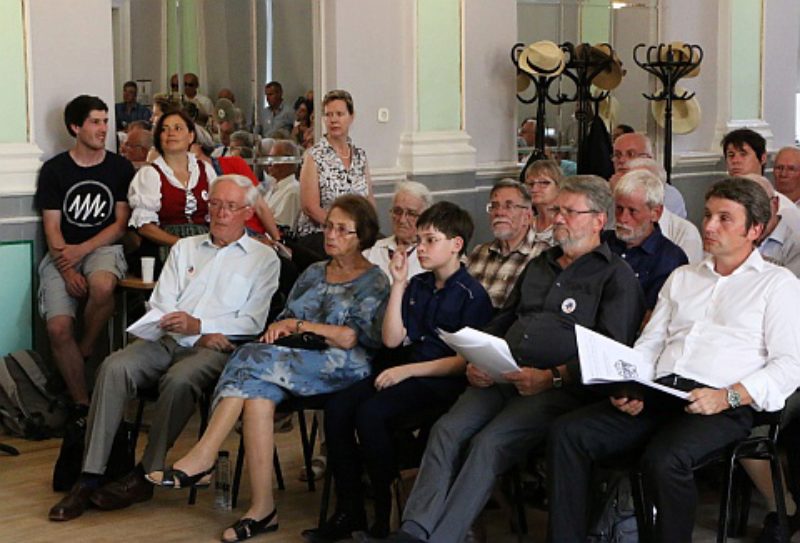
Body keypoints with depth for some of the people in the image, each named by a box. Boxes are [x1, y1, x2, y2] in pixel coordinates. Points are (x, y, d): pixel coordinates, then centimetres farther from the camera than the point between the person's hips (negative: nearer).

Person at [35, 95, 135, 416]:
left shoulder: (120, 168, 7)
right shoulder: (54, 170, 5)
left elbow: (121, 223, 4)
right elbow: (52, 227, 1)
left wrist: (82, 250, -11)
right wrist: (67, 271, -14)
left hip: (104, 248, 0)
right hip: (62, 254, 0)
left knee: (102, 285, -38)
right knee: (58, 328, -22)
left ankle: (87, 349, -10)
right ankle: (81, 405, -8)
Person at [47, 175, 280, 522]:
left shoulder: (263, 258, 12)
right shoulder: (185, 248, 24)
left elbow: (252, 323, 0)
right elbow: (161, 306, 13)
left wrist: (198, 324, -14)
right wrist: (204, 334, -5)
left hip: (216, 348, -4)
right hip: (168, 339, 4)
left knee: (179, 380, -36)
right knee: (115, 367, -26)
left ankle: (145, 476, -23)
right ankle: (90, 477, -26)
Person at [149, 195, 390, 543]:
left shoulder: (373, 282, 4)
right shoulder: (314, 273, 25)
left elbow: (352, 338, -9)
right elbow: (284, 318, 22)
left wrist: (301, 325, -4)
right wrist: (279, 327, -2)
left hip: (342, 367, -6)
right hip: (299, 362, 6)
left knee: (255, 358, -30)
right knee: (257, 391, -31)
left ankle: (202, 457, -30)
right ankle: (262, 508, -37)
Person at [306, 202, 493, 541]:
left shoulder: (472, 295, -6)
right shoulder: (417, 286, 14)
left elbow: (467, 360, -12)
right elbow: (392, 339, 7)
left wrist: (407, 370, -16)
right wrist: (398, 284, 2)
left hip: (444, 382, -7)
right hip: (408, 371, 7)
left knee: (370, 413, -29)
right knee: (337, 407, -14)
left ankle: (386, 514, -14)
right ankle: (349, 510, -7)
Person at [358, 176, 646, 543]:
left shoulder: (616, 276, 3)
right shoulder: (539, 266, 26)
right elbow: (500, 322, 28)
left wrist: (552, 377, -19)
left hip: (559, 387, -6)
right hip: (500, 377, 6)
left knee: (487, 444, -27)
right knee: (447, 430, -18)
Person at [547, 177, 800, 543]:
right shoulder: (682, 278, 27)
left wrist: (727, 397, -16)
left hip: (722, 407, -5)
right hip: (657, 396, 6)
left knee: (663, 460, -36)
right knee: (567, 434, -18)